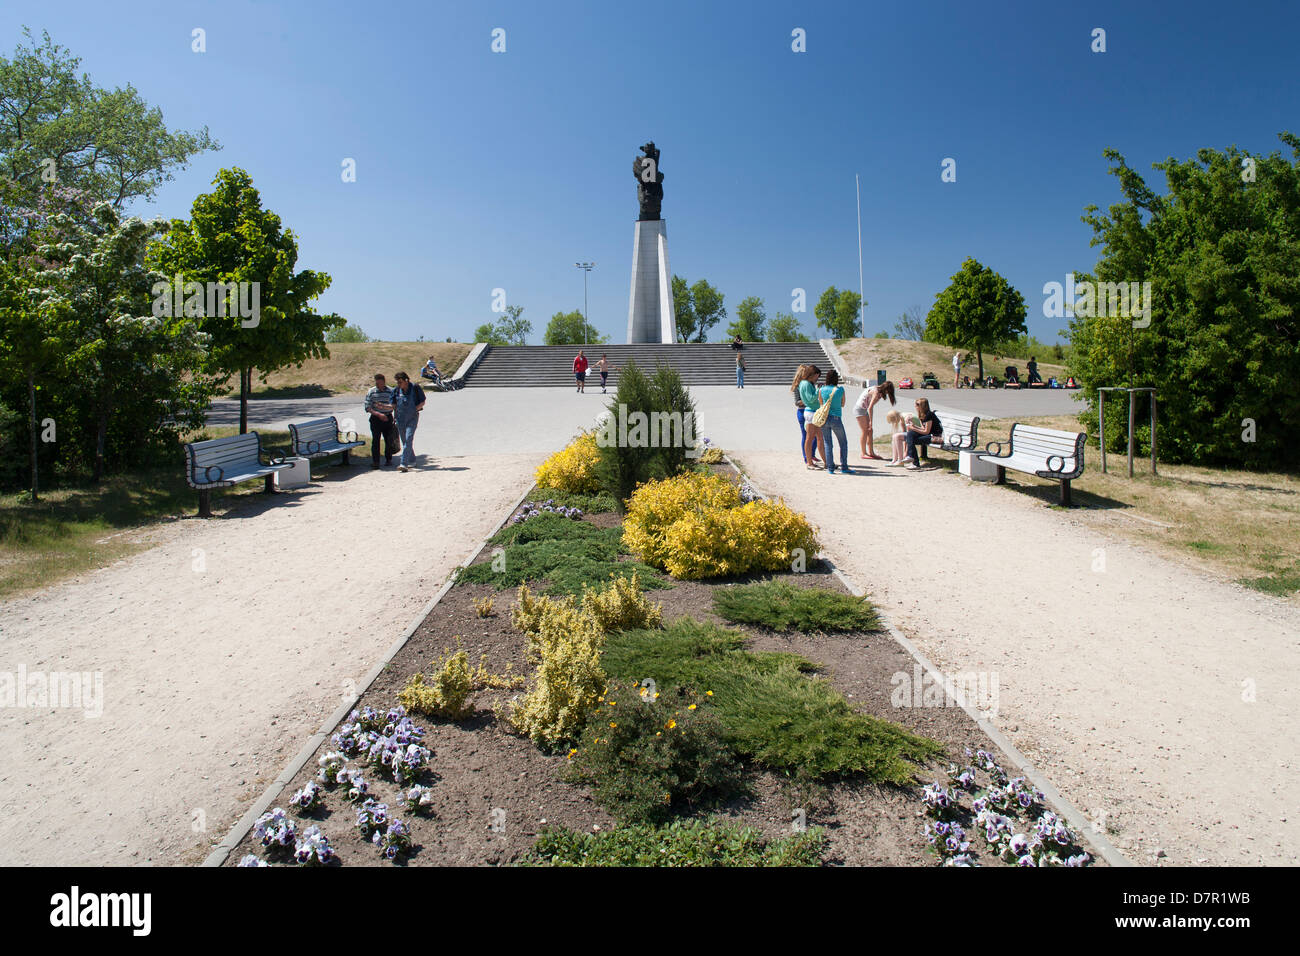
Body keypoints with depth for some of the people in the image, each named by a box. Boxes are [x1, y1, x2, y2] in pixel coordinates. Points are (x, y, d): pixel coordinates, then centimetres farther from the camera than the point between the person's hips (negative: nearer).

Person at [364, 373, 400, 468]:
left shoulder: (390, 391, 0)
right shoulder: (371, 392, -1)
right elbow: (368, 407, -4)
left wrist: (381, 405, -11)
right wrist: (378, 414, -14)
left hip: (388, 418, 1)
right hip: (375, 419, -1)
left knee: (389, 440, 5)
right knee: (375, 440, -5)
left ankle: (388, 459, 20)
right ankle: (375, 461, -1)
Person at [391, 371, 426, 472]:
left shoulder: (415, 388, -6)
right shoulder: (397, 390, 5)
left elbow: (422, 402, 1)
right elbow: (394, 404, 16)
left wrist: (415, 409, -13)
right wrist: (395, 416, 8)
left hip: (412, 417, -5)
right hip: (401, 418, 5)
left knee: (408, 439, -16)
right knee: (404, 441, 10)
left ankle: (404, 463, -20)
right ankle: (412, 461, 26)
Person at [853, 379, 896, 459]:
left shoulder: (878, 391, 7)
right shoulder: (876, 392, -21)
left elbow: (870, 407, 8)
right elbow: (870, 408, -23)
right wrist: (870, 421, -18)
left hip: (864, 409, 9)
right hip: (859, 408, -9)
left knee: (869, 431, 6)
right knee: (865, 431, -8)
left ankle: (871, 453, 9)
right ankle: (864, 453, -2)